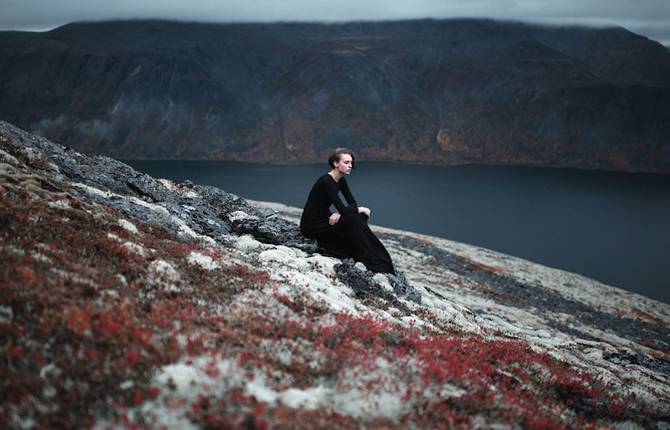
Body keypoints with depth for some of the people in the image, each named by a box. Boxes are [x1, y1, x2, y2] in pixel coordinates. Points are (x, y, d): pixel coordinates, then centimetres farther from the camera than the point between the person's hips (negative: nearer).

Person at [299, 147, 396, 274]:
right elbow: (343, 209, -28)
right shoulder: (326, 181, -24)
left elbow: (352, 203, 3)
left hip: (325, 220, 9)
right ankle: (374, 264, -18)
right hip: (312, 226, -9)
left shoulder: (341, 180, 4)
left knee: (361, 217, -8)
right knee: (354, 220, -24)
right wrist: (362, 209, -12)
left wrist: (339, 213, -16)